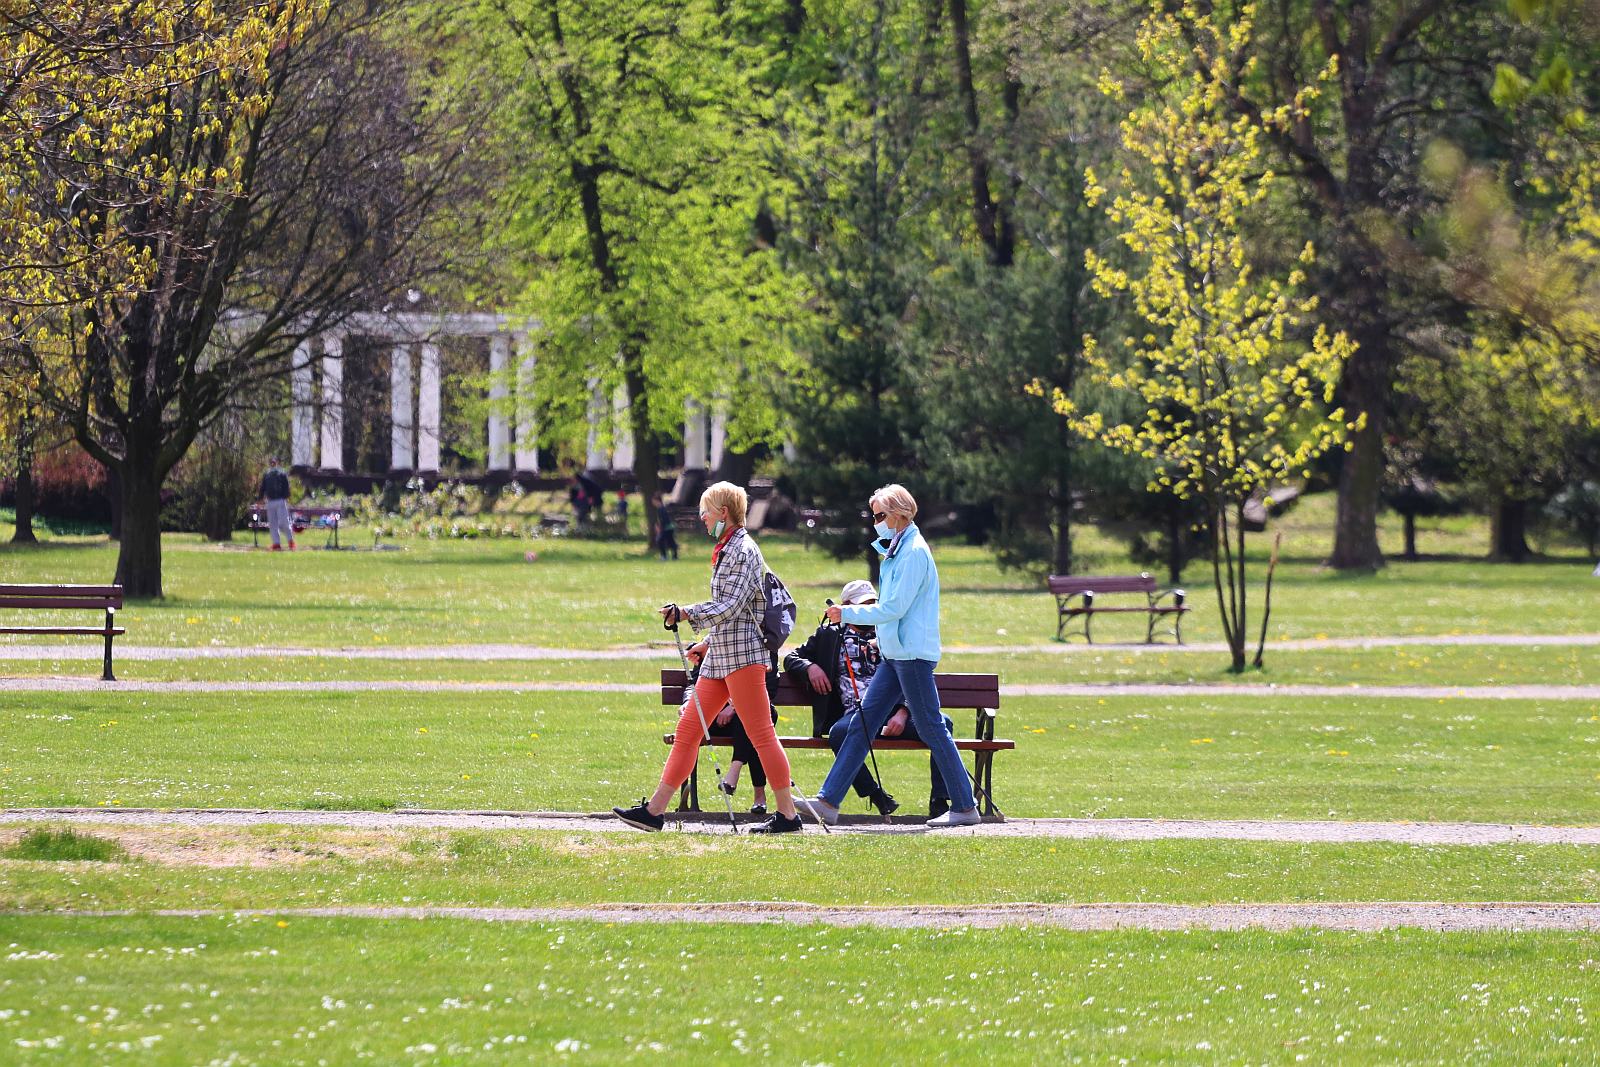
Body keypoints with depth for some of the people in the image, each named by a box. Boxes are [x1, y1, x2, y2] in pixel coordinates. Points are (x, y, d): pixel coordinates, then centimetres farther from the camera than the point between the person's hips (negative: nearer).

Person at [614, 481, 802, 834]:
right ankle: (654, 809, 6)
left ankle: (787, 815, -3)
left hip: (743, 655, -10)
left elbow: (730, 606, -21)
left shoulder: (743, 550, -11)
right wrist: (707, 643, 25)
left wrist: (686, 614, -26)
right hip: (720, 656, 10)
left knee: (761, 734, -7)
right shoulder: (727, 550, 19)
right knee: (687, 729, 6)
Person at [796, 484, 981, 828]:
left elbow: (894, 607, -19)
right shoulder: (898, 550, 17)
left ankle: (965, 807, 1)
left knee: (930, 728, -5)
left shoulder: (914, 552, -14)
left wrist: (849, 614, -13)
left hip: (913, 654, -10)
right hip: (896, 654, 10)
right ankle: (828, 800, 3)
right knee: (864, 721, 5)